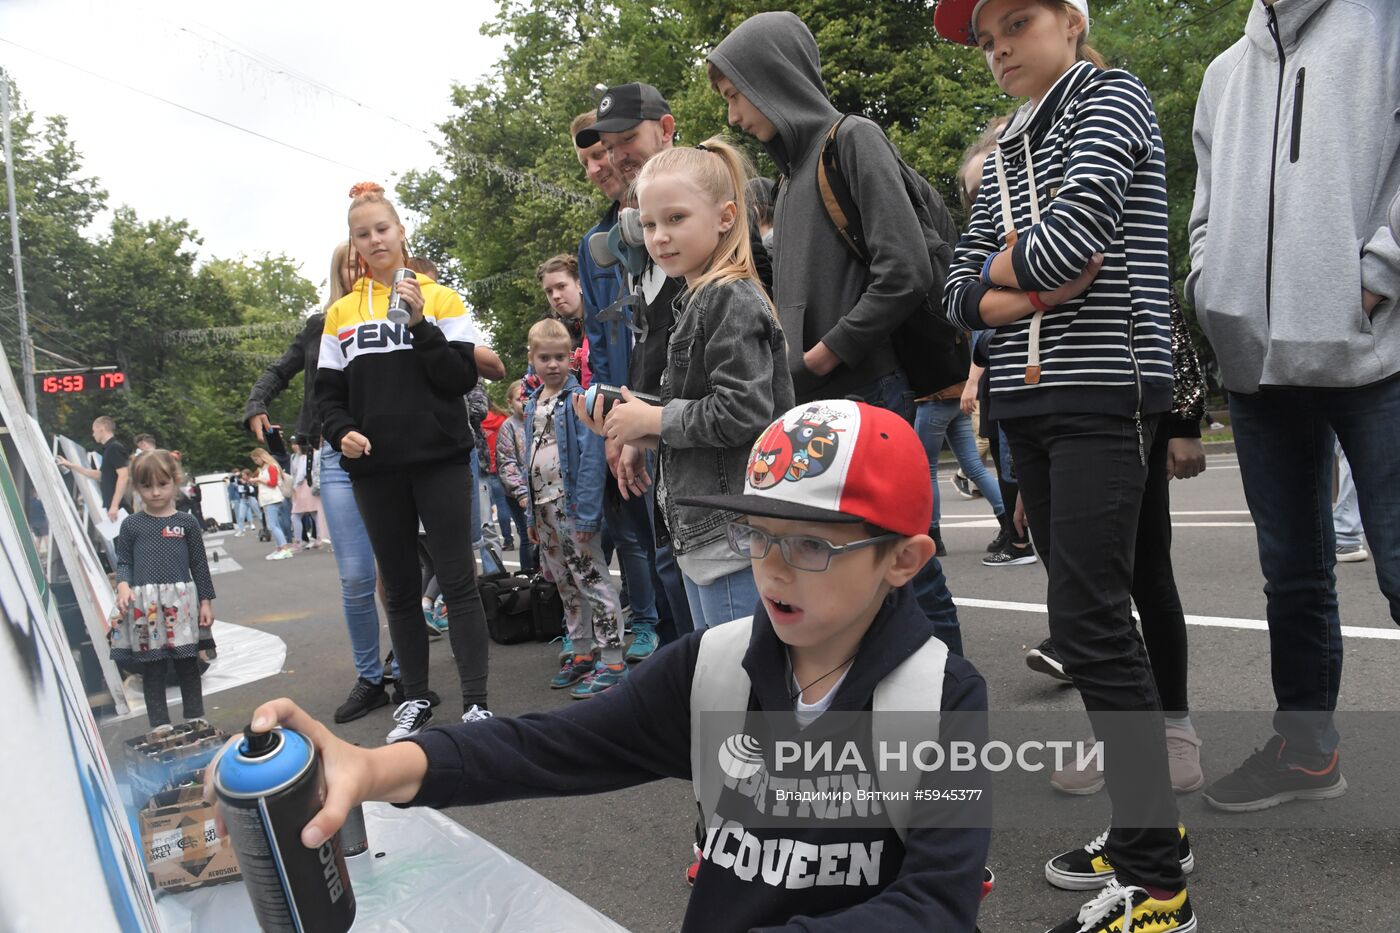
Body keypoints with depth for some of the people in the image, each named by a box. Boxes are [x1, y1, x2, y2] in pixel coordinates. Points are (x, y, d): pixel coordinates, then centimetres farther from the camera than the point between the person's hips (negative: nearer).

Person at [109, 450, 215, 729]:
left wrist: (206, 601, 3)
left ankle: (195, 719, 18)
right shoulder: (131, 525, 5)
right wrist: (123, 585, -12)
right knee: (152, 667, 6)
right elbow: (124, 562, 8)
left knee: (188, 664, 8)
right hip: (144, 605, 0)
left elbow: (199, 564, 6)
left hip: (182, 603, 0)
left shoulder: (187, 523, 4)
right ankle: (160, 724, 15)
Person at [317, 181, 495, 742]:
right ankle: (415, 698, 22)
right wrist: (341, 432, -8)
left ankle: (475, 702, 0)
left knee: (457, 581, -4)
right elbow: (328, 393, 11)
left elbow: (462, 379, -5)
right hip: (374, 469, 3)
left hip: (440, 460, -3)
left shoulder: (441, 299, 4)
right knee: (399, 587, 10)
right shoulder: (340, 313, 11)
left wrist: (420, 323, -14)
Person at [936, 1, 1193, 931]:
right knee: (1092, 613, 10)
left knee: (1089, 622, -13)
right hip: (1028, 400, 7)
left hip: (1105, 390, -7)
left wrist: (999, 261, 2)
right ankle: (1150, 821, 23)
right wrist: (1025, 288, -9)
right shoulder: (1005, 152, 20)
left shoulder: (1112, 97, 1)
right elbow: (960, 294, 11)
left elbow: (1074, 235, -17)